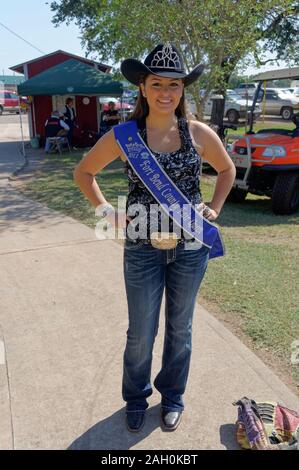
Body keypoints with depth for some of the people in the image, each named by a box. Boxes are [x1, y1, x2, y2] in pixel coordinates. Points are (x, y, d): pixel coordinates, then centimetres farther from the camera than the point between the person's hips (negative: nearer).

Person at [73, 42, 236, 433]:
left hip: (190, 247, 2)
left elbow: (227, 170, 14)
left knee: (180, 329, 17)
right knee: (141, 334, 12)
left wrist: (214, 209, 2)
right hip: (142, 248, -1)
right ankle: (136, 398, 40)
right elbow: (83, 172, 6)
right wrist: (107, 212, -3)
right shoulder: (124, 135, -7)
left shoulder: (199, 133, -4)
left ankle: (173, 397, 42)